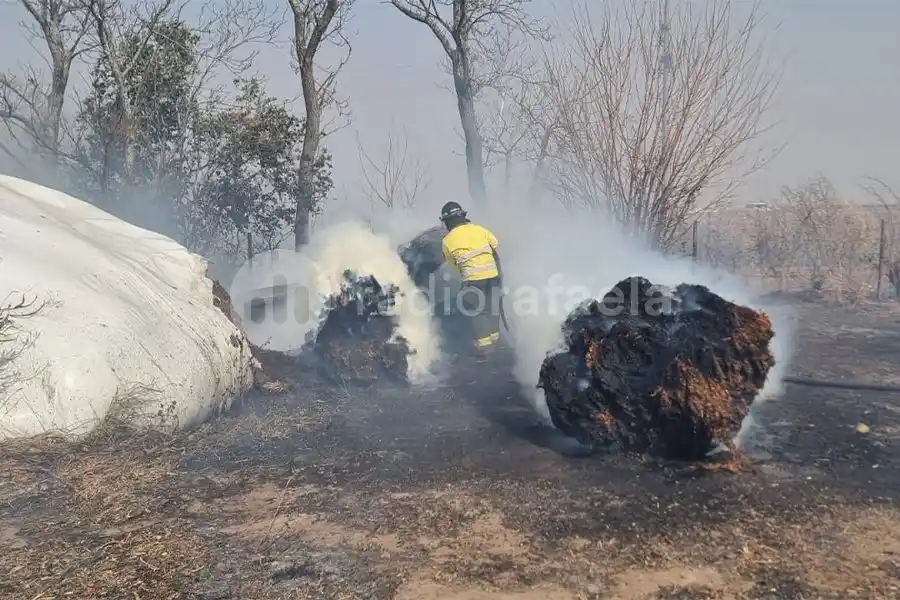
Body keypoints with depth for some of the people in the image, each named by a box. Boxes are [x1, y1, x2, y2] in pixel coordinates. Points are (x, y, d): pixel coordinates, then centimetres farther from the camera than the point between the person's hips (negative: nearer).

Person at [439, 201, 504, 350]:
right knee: (491, 305, 20)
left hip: (473, 278, -3)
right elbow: (495, 244, 15)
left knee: (476, 309, 11)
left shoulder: (447, 241, -2)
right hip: (492, 274, 3)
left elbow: (452, 262, 11)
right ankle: (494, 334, 29)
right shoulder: (479, 229, 4)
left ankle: (484, 339, 11)